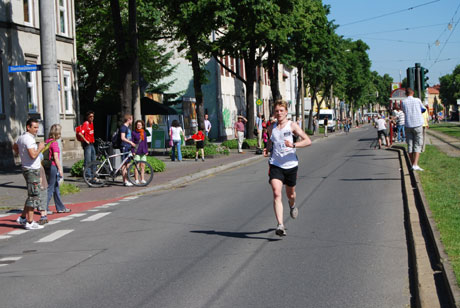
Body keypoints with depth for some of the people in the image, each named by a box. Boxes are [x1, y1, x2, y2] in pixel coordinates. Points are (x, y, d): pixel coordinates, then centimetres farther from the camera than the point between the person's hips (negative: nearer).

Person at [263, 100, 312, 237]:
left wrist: (293, 145, -25)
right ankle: (280, 225, -22)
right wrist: (267, 149, 5)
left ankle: (292, 205, 55)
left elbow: (308, 141, -10)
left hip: (291, 165, -1)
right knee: (276, 193, -17)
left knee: (290, 194, 17)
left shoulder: (292, 125, -5)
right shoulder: (271, 128, 6)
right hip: (275, 165, 1)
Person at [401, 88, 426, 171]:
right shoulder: (417, 100, 0)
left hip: (408, 125, 2)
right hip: (418, 124, -2)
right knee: (418, 145, -1)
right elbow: (423, 109, 15)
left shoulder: (403, 102, 2)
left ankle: (412, 165, 13)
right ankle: (415, 165, -13)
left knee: (410, 145, 9)